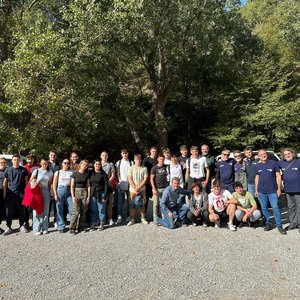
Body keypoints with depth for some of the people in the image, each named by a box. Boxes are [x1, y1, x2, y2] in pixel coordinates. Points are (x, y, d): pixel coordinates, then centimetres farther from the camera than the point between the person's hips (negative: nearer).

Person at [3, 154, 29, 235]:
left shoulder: (24, 170, 3)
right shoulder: (8, 170, 4)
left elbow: (26, 182, 8)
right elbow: (5, 183, 6)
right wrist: (4, 193, 1)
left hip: (21, 194, 0)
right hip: (10, 194, 0)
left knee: (21, 211, 8)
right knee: (9, 212, 4)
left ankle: (22, 226, 19)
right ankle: (8, 227, 14)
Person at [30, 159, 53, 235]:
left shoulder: (50, 172, 6)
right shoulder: (36, 171, -3)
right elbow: (30, 181, 1)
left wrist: (49, 192, 10)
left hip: (46, 191, 3)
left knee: (45, 210, 5)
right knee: (37, 210, -2)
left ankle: (45, 228, 14)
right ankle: (36, 229, 6)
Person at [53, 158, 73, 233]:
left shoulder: (71, 172, 7)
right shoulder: (58, 172, 5)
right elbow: (54, 184, 3)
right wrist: (55, 194, -5)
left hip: (69, 191, 1)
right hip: (60, 190, -1)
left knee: (71, 209, -3)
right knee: (59, 210, 3)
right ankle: (61, 227, 15)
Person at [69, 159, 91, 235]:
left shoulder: (87, 174, 7)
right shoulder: (75, 174, 0)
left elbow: (88, 186, 8)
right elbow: (72, 186, -1)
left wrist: (88, 196, 2)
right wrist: (73, 196, -9)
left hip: (84, 192, 3)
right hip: (76, 192, -3)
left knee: (83, 212, 5)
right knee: (75, 212, -9)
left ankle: (80, 228, 15)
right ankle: (72, 228, -2)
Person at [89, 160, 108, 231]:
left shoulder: (103, 174, -3)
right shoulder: (91, 174, 8)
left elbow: (106, 185, -5)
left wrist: (105, 196, -10)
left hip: (101, 193, -3)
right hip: (92, 194, 3)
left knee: (101, 209, 3)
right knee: (93, 210, 5)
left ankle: (101, 224, 13)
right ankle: (93, 224, 14)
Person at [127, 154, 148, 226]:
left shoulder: (144, 168, 4)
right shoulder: (131, 168, 3)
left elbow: (145, 179, -1)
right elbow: (129, 179, -2)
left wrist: (139, 187, -11)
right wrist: (135, 187, -10)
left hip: (142, 189, 1)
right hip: (133, 189, 0)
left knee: (142, 204, 6)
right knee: (132, 205, 2)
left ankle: (143, 218, 18)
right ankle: (132, 219, 10)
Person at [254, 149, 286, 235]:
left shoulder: (273, 163, -2)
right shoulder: (257, 165, 7)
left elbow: (278, 176, 0)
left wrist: (279, 188, -5)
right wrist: (256, 190, 10)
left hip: (272, 191, -3)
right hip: (261, 191, 3)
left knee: (275, 208, -3)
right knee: (264, 208, 8)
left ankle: (279, 225, 8)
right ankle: (268, 224, 21)